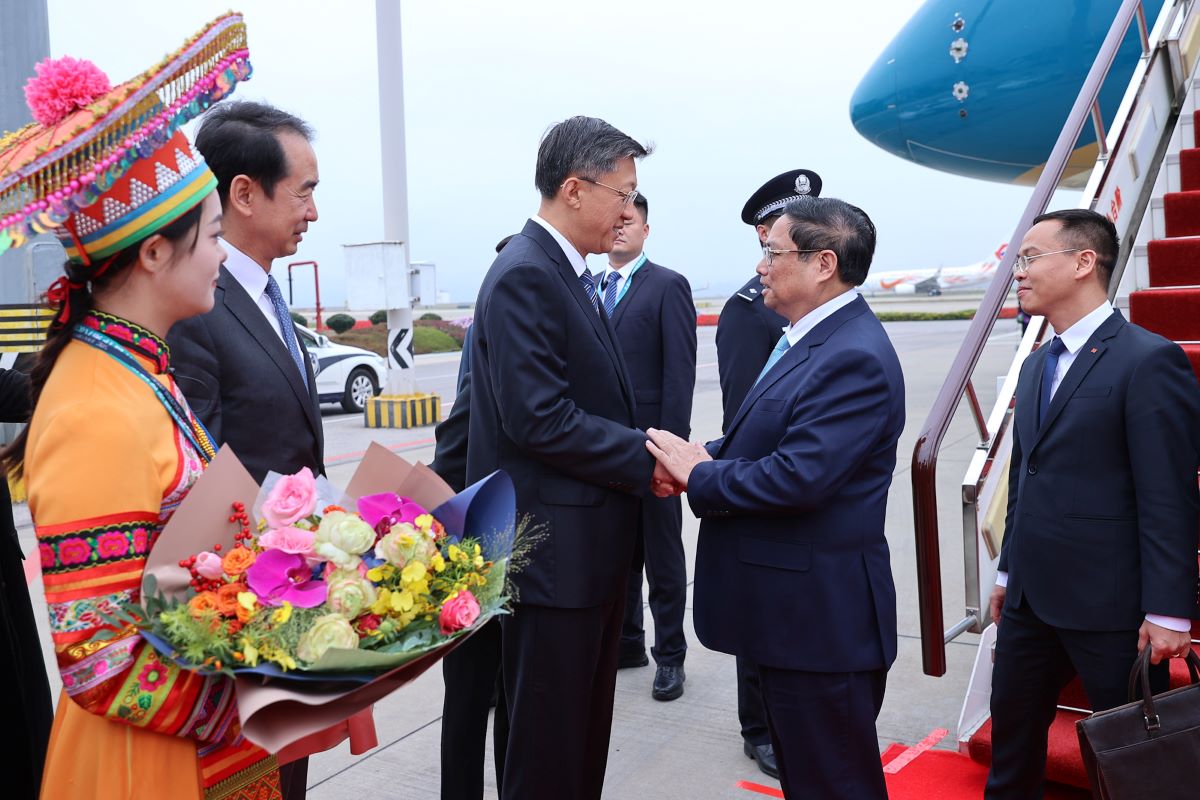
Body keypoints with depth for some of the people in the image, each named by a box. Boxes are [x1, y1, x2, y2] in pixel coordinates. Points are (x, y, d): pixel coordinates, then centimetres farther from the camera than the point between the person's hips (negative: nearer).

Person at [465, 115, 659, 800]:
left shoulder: (571, 275, 13)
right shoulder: (524, 276, -17)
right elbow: (539, 420, -25)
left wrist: (651, 448, 0)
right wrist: (645, 459, -17)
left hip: (592, 545, 10)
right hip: (553, 547, -10)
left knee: (587, 729, 22)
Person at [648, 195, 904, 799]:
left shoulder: (855, 358, -22)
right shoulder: (808, 337, 10)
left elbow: (797, 477, -30)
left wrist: (699, 473, -16)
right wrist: (707, 455, -4)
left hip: (821, 617, -10)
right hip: (789, 611, 10)